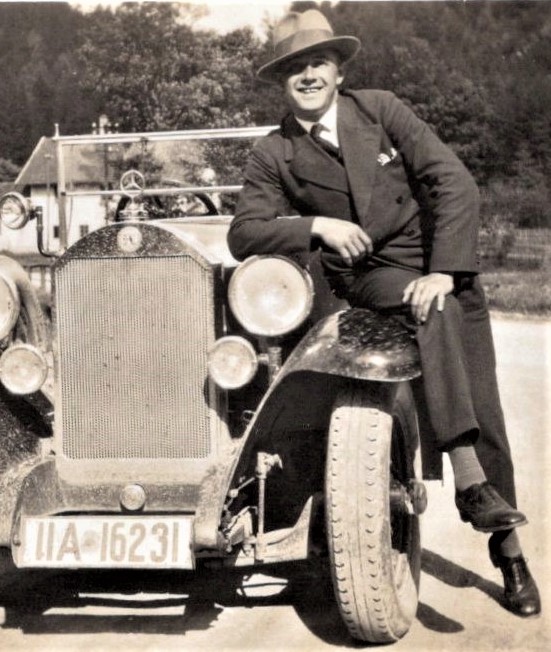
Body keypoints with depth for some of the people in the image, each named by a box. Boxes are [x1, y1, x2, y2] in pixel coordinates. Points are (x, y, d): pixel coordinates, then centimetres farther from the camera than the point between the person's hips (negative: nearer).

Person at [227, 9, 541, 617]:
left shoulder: (380, 109, 0)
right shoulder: (273, 155, 2)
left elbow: (454, 182, -7)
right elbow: (243, 234, -7)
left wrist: (443, 271, -18)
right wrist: (316, 226, -21)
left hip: (443, 267, 2)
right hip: (368, 277, -1)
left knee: (483, 405, -4)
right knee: (434, 311, -35)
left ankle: (506, 543, 11)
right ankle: (469, 477, -36)